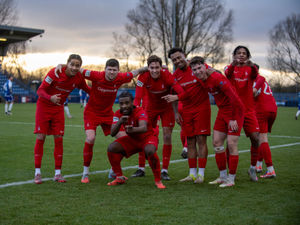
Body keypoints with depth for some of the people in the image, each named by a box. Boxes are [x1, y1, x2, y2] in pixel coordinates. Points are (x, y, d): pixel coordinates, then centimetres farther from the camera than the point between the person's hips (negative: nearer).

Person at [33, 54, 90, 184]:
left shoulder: (79, 78, -11)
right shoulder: (55, 72, -23)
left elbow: (87, 89, 10)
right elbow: (40, 90, -24)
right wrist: (50, 97, -42)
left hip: (58, 108, 3)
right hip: (44, 106, -3)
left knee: (58, 139, -1)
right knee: (41, 137, -5)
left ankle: (58, 173, 6)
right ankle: (37, 172, 3)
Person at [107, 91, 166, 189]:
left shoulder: (140, 111, -27)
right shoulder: (118, 114, -12)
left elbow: (144, 128, -46)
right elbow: (112, 133, -21)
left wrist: (133, 129, -69)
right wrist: (120, 122, -41)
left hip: (147, 137, -5)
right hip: (132, 139, 5)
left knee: (150, 151, -38)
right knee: (111, 148, -15)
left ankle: (158, 180, -18)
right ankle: (120, 177, 4)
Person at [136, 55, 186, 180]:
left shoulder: (167, 76, -27)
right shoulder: (144, 77, -23)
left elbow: (182, 93, -33)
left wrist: (174, 97, -55)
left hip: (166, 108, -2)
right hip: (151, 108, 2)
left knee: (167, 136, -8)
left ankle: (164, 171, 1)